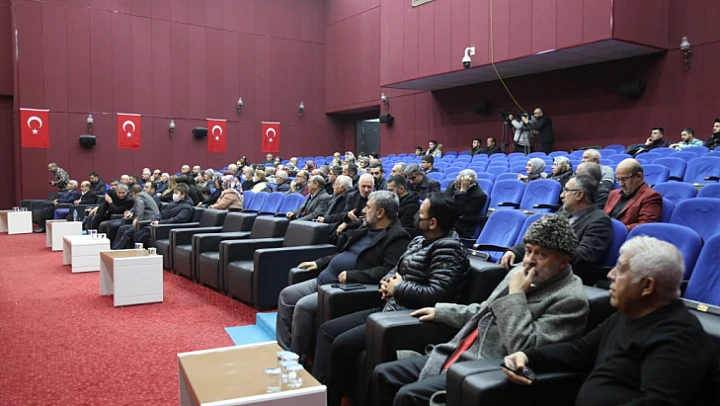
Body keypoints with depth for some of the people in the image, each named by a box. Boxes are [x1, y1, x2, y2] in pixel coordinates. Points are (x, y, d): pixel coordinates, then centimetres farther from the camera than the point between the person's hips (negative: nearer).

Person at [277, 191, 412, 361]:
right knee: (286, 295, 5)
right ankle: (283, 350, 11)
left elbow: (388, 271, -25)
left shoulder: (397, 237, -12)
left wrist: (351, 275, -24)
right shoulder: (366, 229, 17)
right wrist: (319, 263, 18)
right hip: (323, 280, 10)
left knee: (303, 306, -24)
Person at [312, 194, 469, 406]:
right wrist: (387, 281, -2)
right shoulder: (420, 240, 14)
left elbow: (439, 294, -27)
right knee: (327, 330, 5)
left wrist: (398, 289, -15)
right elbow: (397, 270, 23)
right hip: (391, 309, 11)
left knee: (341, 344, -20)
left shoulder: (448, 249, -17)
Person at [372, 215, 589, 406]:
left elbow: (524, 351, -23)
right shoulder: (522, 272, 11)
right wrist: (440, 311, 21)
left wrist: (515, 296, -19)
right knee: (383, 374, 1)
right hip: (459, 355, 9)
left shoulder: (570, 299, -14)